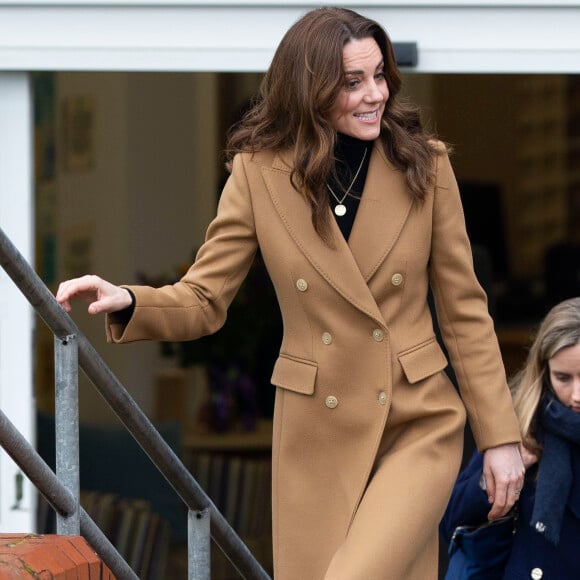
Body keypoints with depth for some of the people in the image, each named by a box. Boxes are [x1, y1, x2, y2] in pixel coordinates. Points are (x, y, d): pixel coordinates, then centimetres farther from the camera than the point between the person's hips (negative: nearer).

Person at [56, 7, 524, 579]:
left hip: (417, 425, -1)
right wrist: (126, 301, -22)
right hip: (316, 435, 2)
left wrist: (499, 434, 2)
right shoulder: (259, 173, -3)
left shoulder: (424, 166, -3)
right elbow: (203, 300, -1)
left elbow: (464, 309, 3)